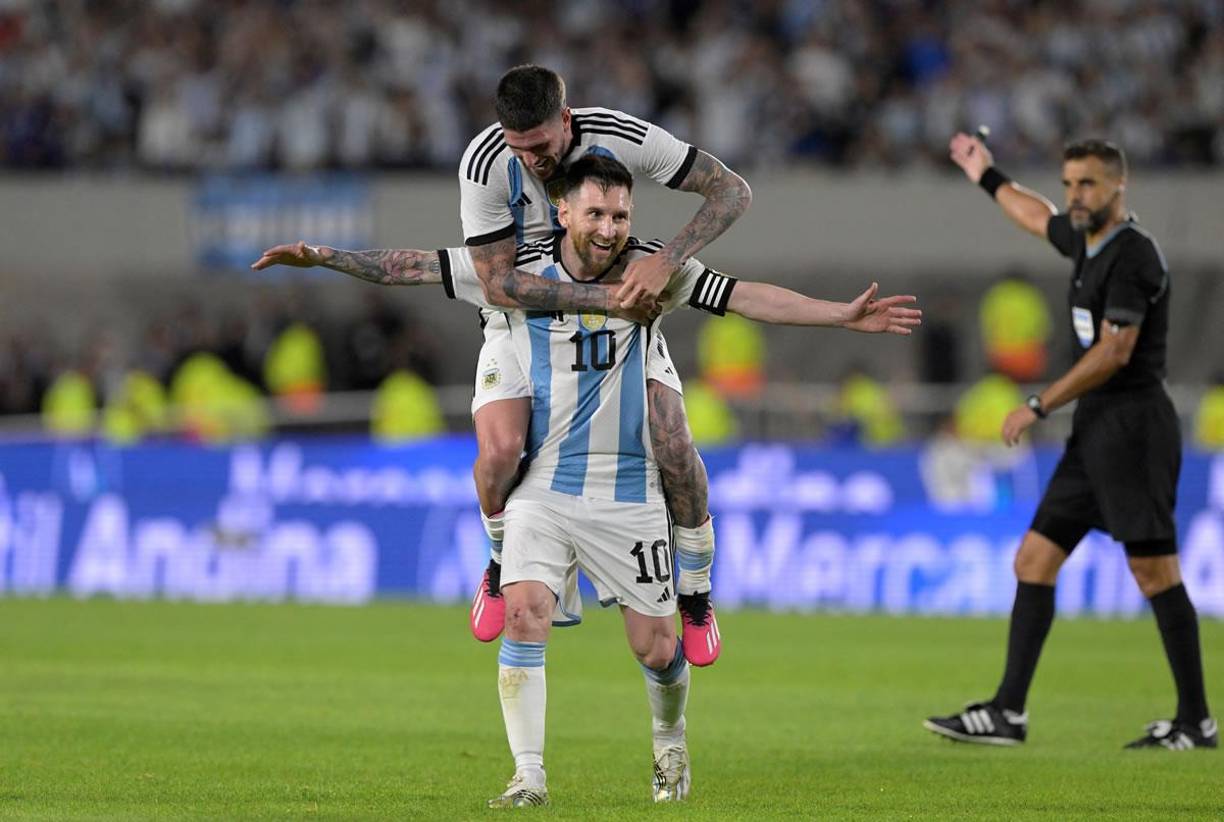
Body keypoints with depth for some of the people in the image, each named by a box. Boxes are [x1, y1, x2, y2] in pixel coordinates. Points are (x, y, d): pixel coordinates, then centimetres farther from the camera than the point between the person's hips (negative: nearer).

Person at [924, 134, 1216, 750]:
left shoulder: (1132, 255, -14)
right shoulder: (1087, 241, 14)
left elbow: (1113, 352, -19)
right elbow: (1039, 217, 38)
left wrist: (1038, 409, -14)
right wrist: (988, 180, 51)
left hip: (1132, 424, -10)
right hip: (1094, 428, 10)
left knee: (1153, 571, -9)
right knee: (1034, 560, 5)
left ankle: (1195, 722, -3)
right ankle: (1008, 713, 5)